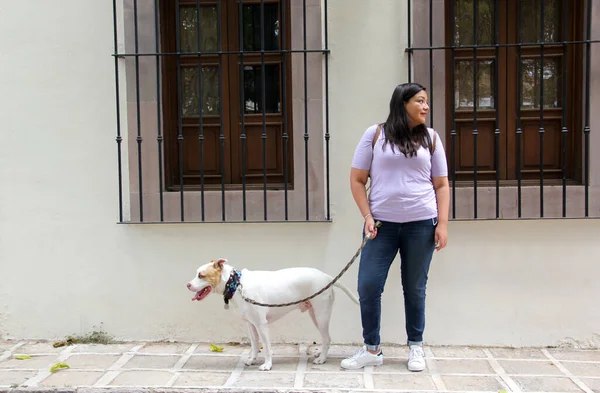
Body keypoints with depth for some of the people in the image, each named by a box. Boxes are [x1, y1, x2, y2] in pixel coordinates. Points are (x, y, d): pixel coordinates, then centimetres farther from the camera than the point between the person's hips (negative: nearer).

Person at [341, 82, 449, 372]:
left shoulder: (430, 138, 7)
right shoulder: (375, 134, 2)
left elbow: (441, 185, 8)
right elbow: (357, 180, 3)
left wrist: (442, 224, -1)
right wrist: (367, 216, -5)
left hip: (421, 224, 1)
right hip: (382, 224, 0)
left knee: (415, 289, 8)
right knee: (368, 287, -2)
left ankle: (416, 348, 25)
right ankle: (371, 349, 15)